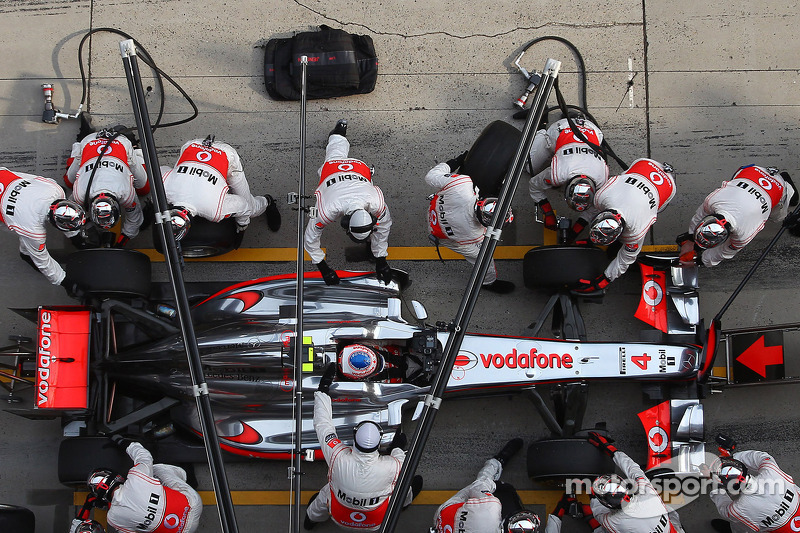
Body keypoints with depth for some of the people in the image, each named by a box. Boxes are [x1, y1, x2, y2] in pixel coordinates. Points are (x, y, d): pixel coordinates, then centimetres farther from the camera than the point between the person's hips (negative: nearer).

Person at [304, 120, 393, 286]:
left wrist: (381, 261, -20)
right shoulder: (327, 209, -49)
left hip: (359, 167, 0)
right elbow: (310, 238, -34)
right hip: (331, 168, 0)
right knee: (338, 152, 36)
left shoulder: (376, 202, -45)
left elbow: (384, 227, -25)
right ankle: (338, 133, 68)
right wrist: (323, 268, -32)